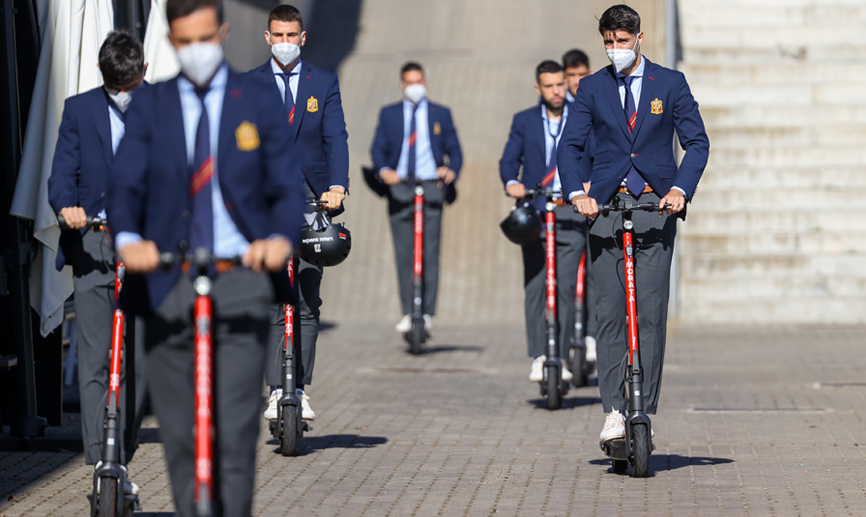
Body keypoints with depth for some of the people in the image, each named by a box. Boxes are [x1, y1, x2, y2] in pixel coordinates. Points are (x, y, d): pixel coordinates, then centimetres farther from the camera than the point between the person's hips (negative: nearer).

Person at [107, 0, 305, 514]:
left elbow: (287, 188, 1)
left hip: (241, 278, -2)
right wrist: (128, 237, -26)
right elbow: (126, 184, -3)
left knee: (234, 428, -12)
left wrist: (281, 237, -22)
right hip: (167, 284, 2)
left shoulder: (260, 103, 7)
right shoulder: (149, 107, 9)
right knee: (178, 430, 5)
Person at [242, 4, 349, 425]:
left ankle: (299, 389, 3)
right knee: (272, 302, -6)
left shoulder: (324, 83, 10)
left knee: (308, 302, -2)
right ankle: (276, 390, -5)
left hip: (311, 201, 1)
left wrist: (337, 186, -17)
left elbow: (335, 137, -1)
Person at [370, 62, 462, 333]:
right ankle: (407, 313, 3)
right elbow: (378, 149, 7)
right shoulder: (389, 114, 14)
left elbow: (454, 150, 11)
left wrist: (451, 170, -11)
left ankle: (427, 312, -8)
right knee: (404, 254, -2)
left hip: (432, 186, -1)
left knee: (430, 252, -9)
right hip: (399, 189, 1)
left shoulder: (440, 114, 14)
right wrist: (384, 170, -15)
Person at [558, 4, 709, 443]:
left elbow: (697, 142, 4)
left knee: (651, 312, -5)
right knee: (609, 312, -5)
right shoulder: (592, 88, 9)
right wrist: (577, 193, -13)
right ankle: (614, 411, -6)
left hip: (656, 207, -1)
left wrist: (680, 189, -12)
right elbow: (570, 146, 4)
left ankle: (646, 411, -1)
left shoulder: (670, 84, 6)